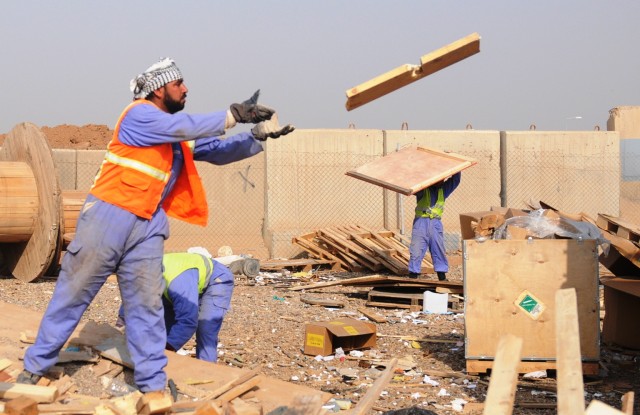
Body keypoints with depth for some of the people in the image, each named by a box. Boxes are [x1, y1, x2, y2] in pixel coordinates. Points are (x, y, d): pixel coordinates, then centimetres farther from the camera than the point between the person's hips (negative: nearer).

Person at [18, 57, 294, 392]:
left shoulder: (180, 138, 14)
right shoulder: (140, 115, -8)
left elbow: (219, 151, 13)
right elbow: (184, 127, -22)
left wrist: (258, 136, -1)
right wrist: (232, 115, -20)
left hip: (147, 228, 7)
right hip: (108, 217, -7)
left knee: (148, 306, 3)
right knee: (72, 295, 2)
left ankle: (153, 386, 8)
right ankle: (34, 367, 14)